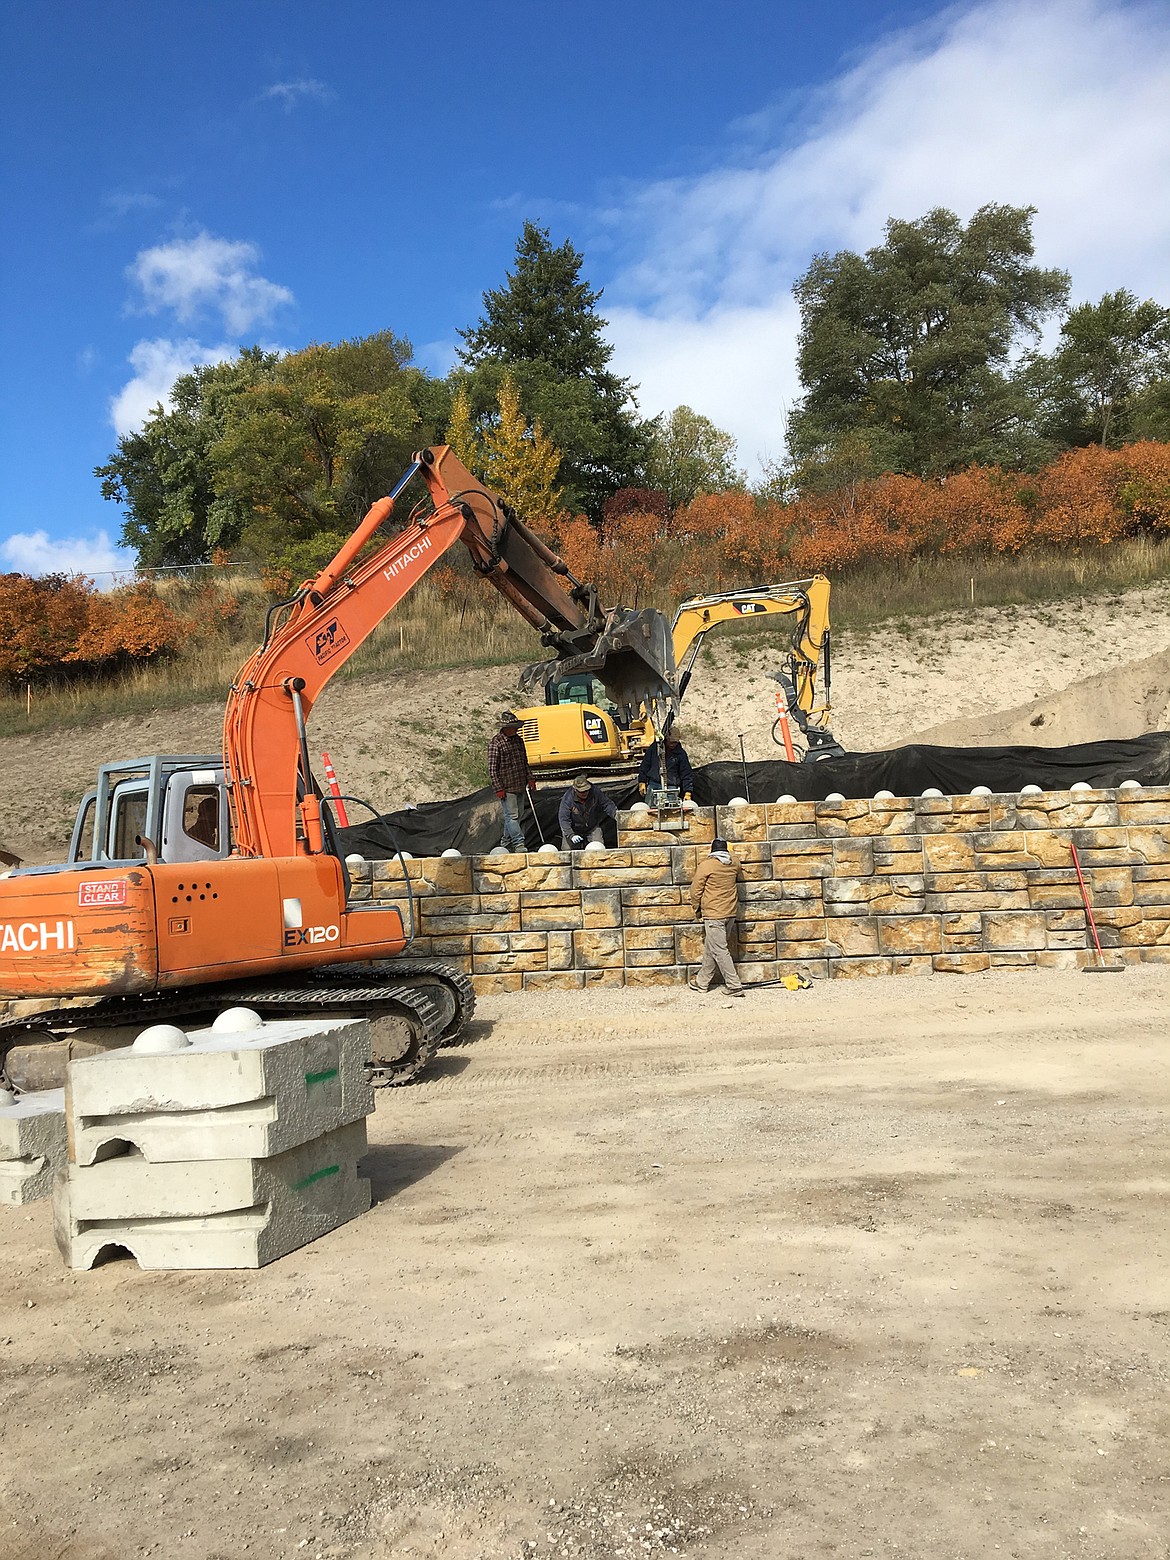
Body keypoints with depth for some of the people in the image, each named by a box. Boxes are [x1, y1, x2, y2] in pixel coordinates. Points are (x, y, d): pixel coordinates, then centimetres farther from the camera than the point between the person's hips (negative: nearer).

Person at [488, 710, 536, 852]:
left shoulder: (518, 740, 11)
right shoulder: (495, 743, -12)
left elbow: (525, 762, 22)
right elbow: (492, 768, -13)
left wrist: (530, 779, 16)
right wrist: (499, 788, -16)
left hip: (520, 786, 8)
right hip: (506, 787, -7)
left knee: (514, 816, 12)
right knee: (512, 815, -9)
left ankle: (506, 843, 22)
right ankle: (519, 843, -9)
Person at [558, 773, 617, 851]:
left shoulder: (595, 792, -19)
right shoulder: (567, 799, -26)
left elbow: (607, 804, -7)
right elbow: (564, 819, -26)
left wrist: (615, 813, -25)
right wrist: (571, 835, -37)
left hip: (592, 828, 1)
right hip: (574, 830, -1)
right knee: (567, 850, -7)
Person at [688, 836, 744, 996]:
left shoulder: (707, 865, -11)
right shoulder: (734, 864, 5)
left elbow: (696, 889, -7)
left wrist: (696, 908, 9)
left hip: (713, 914, -7)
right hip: (730, 914, 7)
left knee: (720, 951, -5)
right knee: (710, 949, 16)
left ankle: (734, 986, -8)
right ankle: (702, 982, 24)